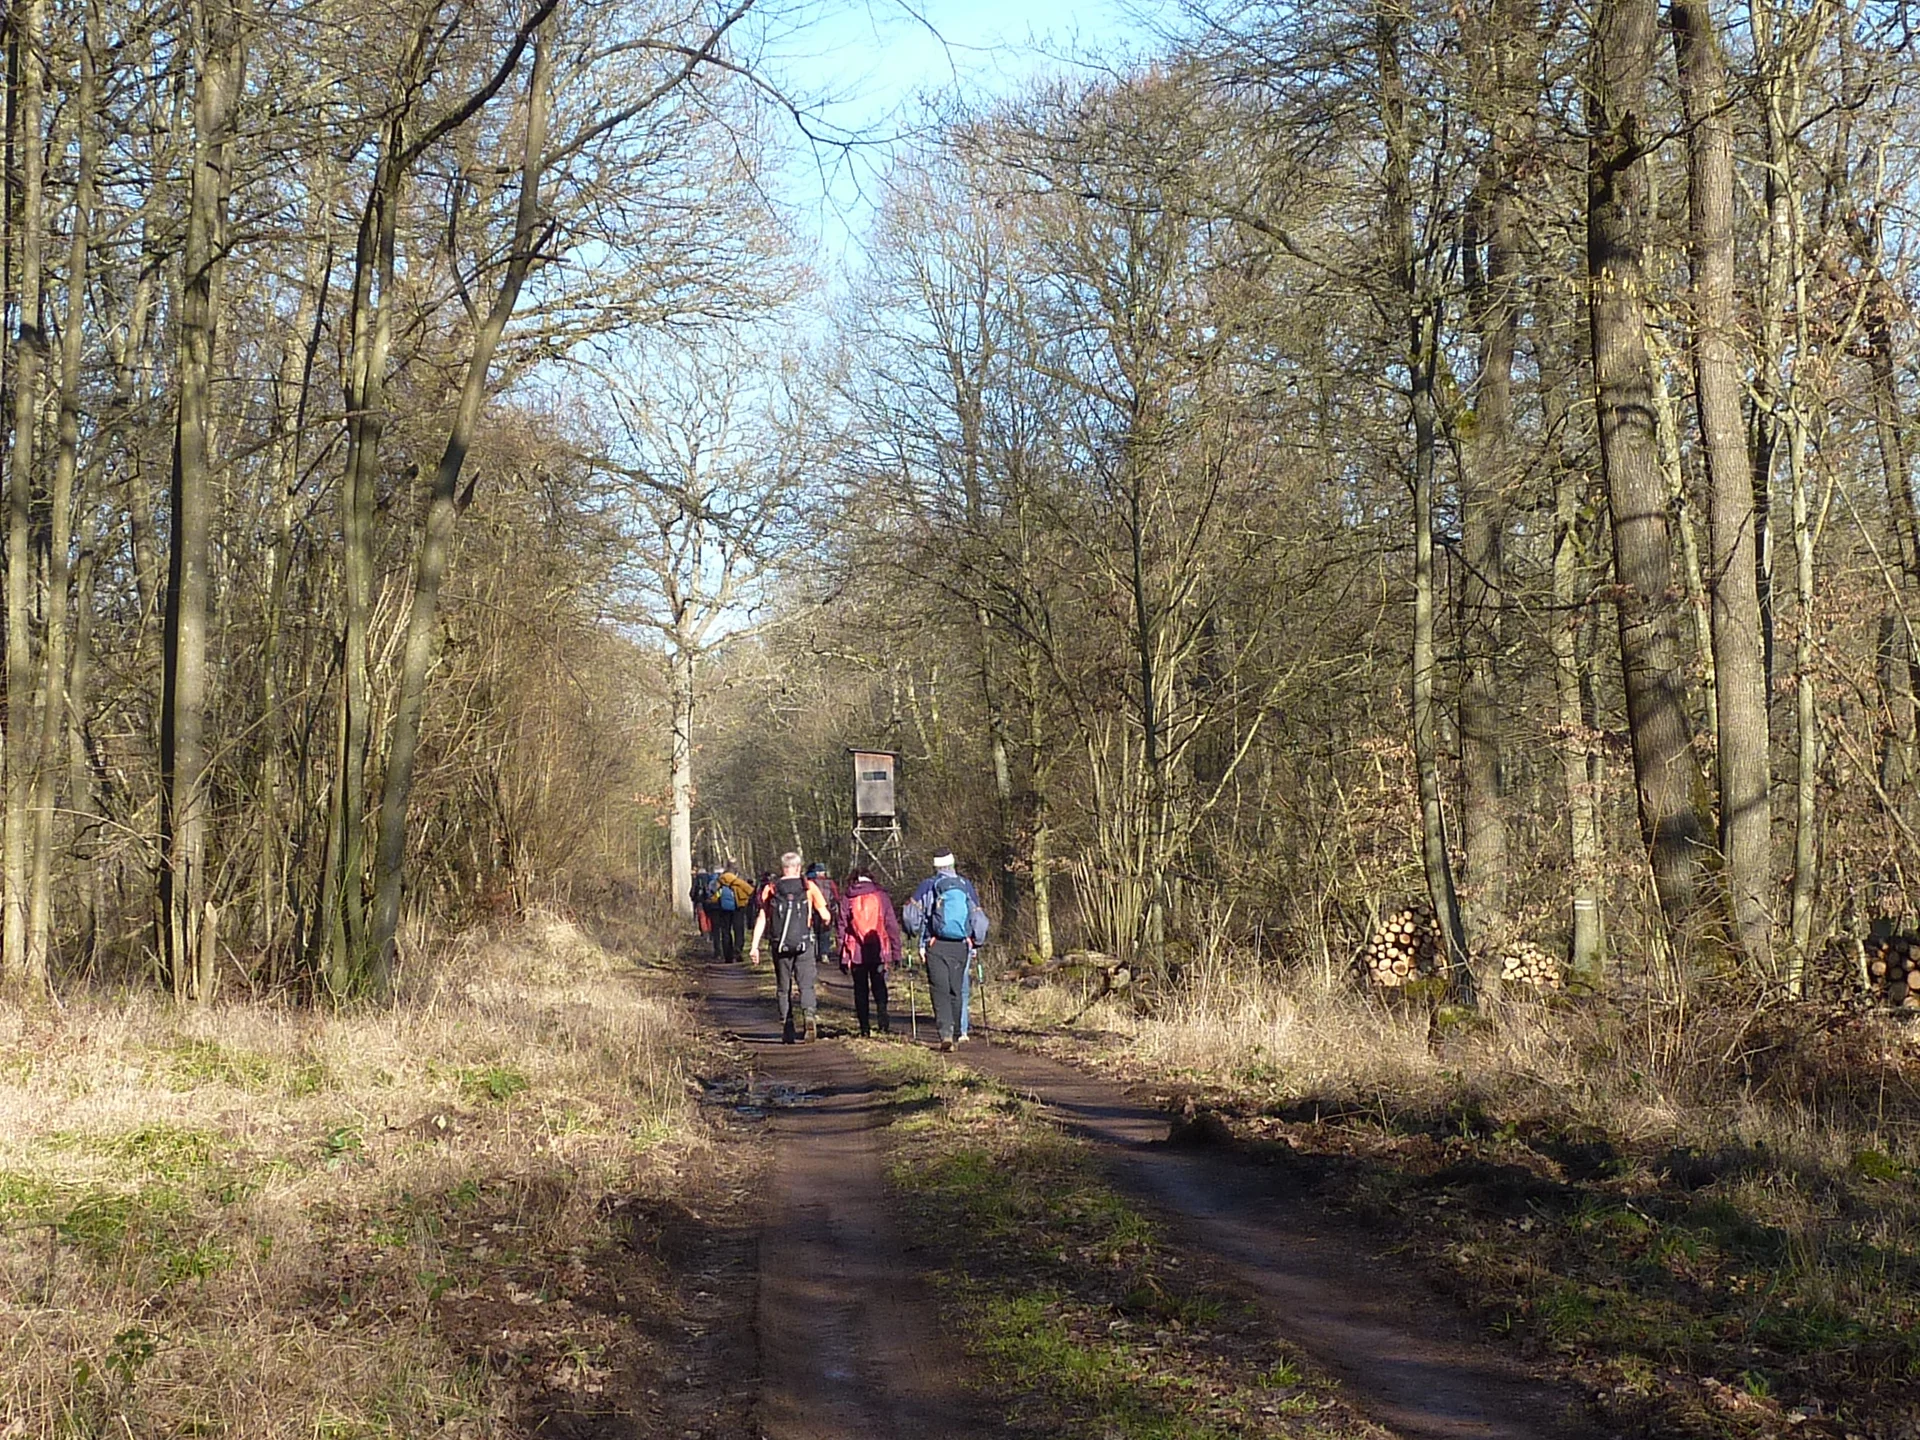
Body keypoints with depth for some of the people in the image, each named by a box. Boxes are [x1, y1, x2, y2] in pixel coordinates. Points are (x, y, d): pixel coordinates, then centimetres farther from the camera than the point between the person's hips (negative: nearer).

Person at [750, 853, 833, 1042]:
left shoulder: (770, 889, 3)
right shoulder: (809, 887, 1)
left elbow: (761, 919, -2)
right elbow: (826, 916, -2)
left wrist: (754, 946, -1)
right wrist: (826, 921, 21)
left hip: (780, 946, 1)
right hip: (804, 944, -1)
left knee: (784, 988, 12)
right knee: (806, 985, 3)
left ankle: (787, 1030, 8)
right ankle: (809, 1014, -25)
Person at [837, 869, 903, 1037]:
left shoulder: (846, 898, 3)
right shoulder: (881, 896, 3)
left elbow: (842, 928, 3)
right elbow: (892, 925, 2)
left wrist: (842, 957, 7)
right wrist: (896, 952, 6)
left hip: (855, 952, 0)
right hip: (878, 951, 0)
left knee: (860, 989, 10)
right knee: (879, 986, 10)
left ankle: (865, 1028, 5)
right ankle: (883, 1023, -12)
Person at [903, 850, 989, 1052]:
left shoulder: (927, 886, 3)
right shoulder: (967, 886, 11)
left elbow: (912, 912, -5)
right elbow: (979, 918, 15)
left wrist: (915, 933, 12)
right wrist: (977, 944, 24)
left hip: (936, 946, -3)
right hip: (961, 946, 3)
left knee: (940, 991, -5)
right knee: (956, 990, 14)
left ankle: (946, 1033, -20)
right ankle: (957, 1033, 19)